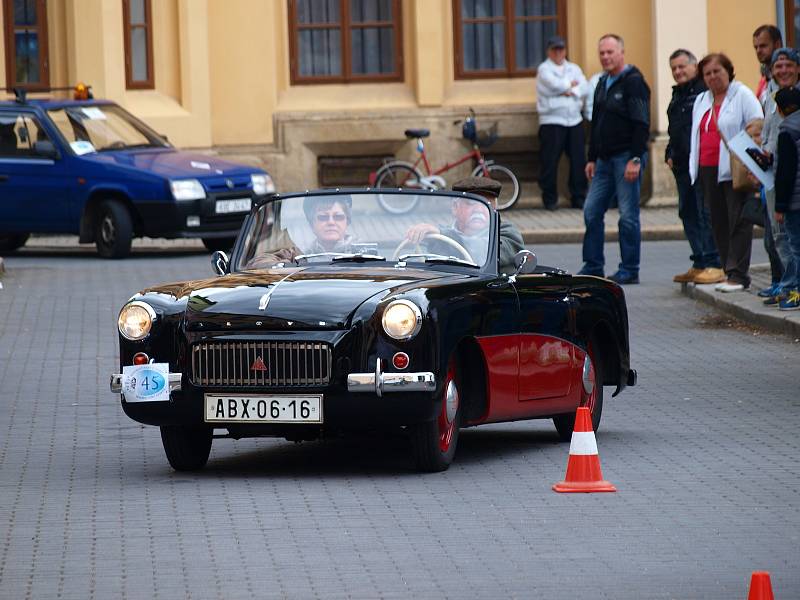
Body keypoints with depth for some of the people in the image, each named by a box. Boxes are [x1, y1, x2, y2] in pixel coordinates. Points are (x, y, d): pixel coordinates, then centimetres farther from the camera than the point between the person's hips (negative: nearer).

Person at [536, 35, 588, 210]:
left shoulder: (574, 69, 17)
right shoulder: (544, 69, 2)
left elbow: (584, 88, 4)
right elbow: (555, 84, -14)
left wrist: (571, 92, -12)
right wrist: (572, 84, 1)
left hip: (574, 120, 5)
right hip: (552, 121, -4)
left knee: (578, 160, 2)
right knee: (550, 161, -6)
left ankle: (579, 197, 10)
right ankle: (550, 199, 3)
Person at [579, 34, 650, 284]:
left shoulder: (633, 82, -10)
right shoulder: (603, 84, 17)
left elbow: (641, 124, -16)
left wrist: (635, 160, -21)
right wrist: (592, 158, 19)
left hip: (626, 158, -9)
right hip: (605, 160, 9)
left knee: (628, 216, -4)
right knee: (592, 212, 6)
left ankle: (630, 270, 2)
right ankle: (592, 267, 13)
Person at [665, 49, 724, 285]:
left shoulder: (706, 90, -10)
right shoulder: (678, 95, 20)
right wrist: (670, 155, 17)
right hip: (683, 165, 10)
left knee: (706, 213, -10)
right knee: (688, 213, 11)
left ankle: (714, 264, -9)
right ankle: (700, 263, 17)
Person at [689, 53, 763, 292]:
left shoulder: (742, 95, -2)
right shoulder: (701, 101, 20)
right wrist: (695, 168, 18)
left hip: (733, 171, -7)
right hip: (708, 170, 7)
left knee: (738, 221, -8)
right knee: (719, 223, 6)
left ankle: (738, 274, -10)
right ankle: (730, 272, 11)